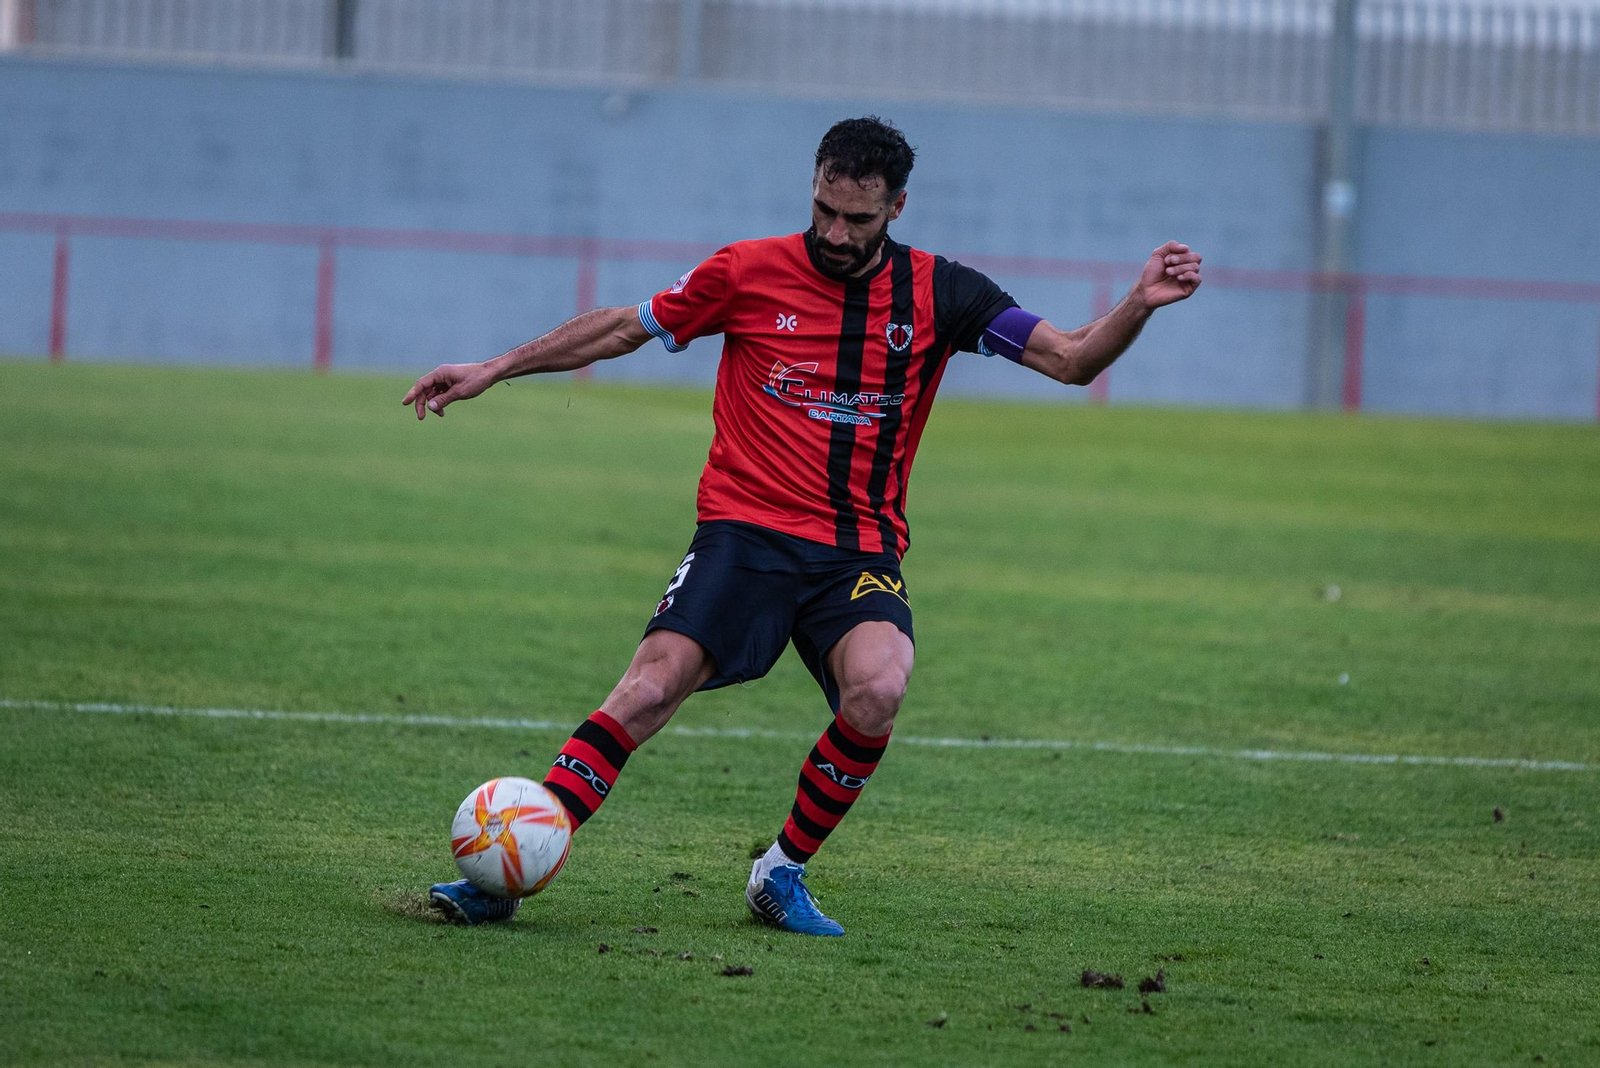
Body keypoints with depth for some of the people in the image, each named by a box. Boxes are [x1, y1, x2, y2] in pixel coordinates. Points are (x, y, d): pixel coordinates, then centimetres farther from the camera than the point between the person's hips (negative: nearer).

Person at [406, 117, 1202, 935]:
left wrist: (1140, 304, -15)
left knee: (877, 692, -29)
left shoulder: (936, 293, 5)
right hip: (746, 531, -1)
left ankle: (783, 873, -7)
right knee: (649, 688, -23)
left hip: (862, 551, 1)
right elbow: (625, 328, 14)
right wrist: (492, 370, 14)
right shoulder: (749, 271, 3)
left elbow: (1070, 360, 3)